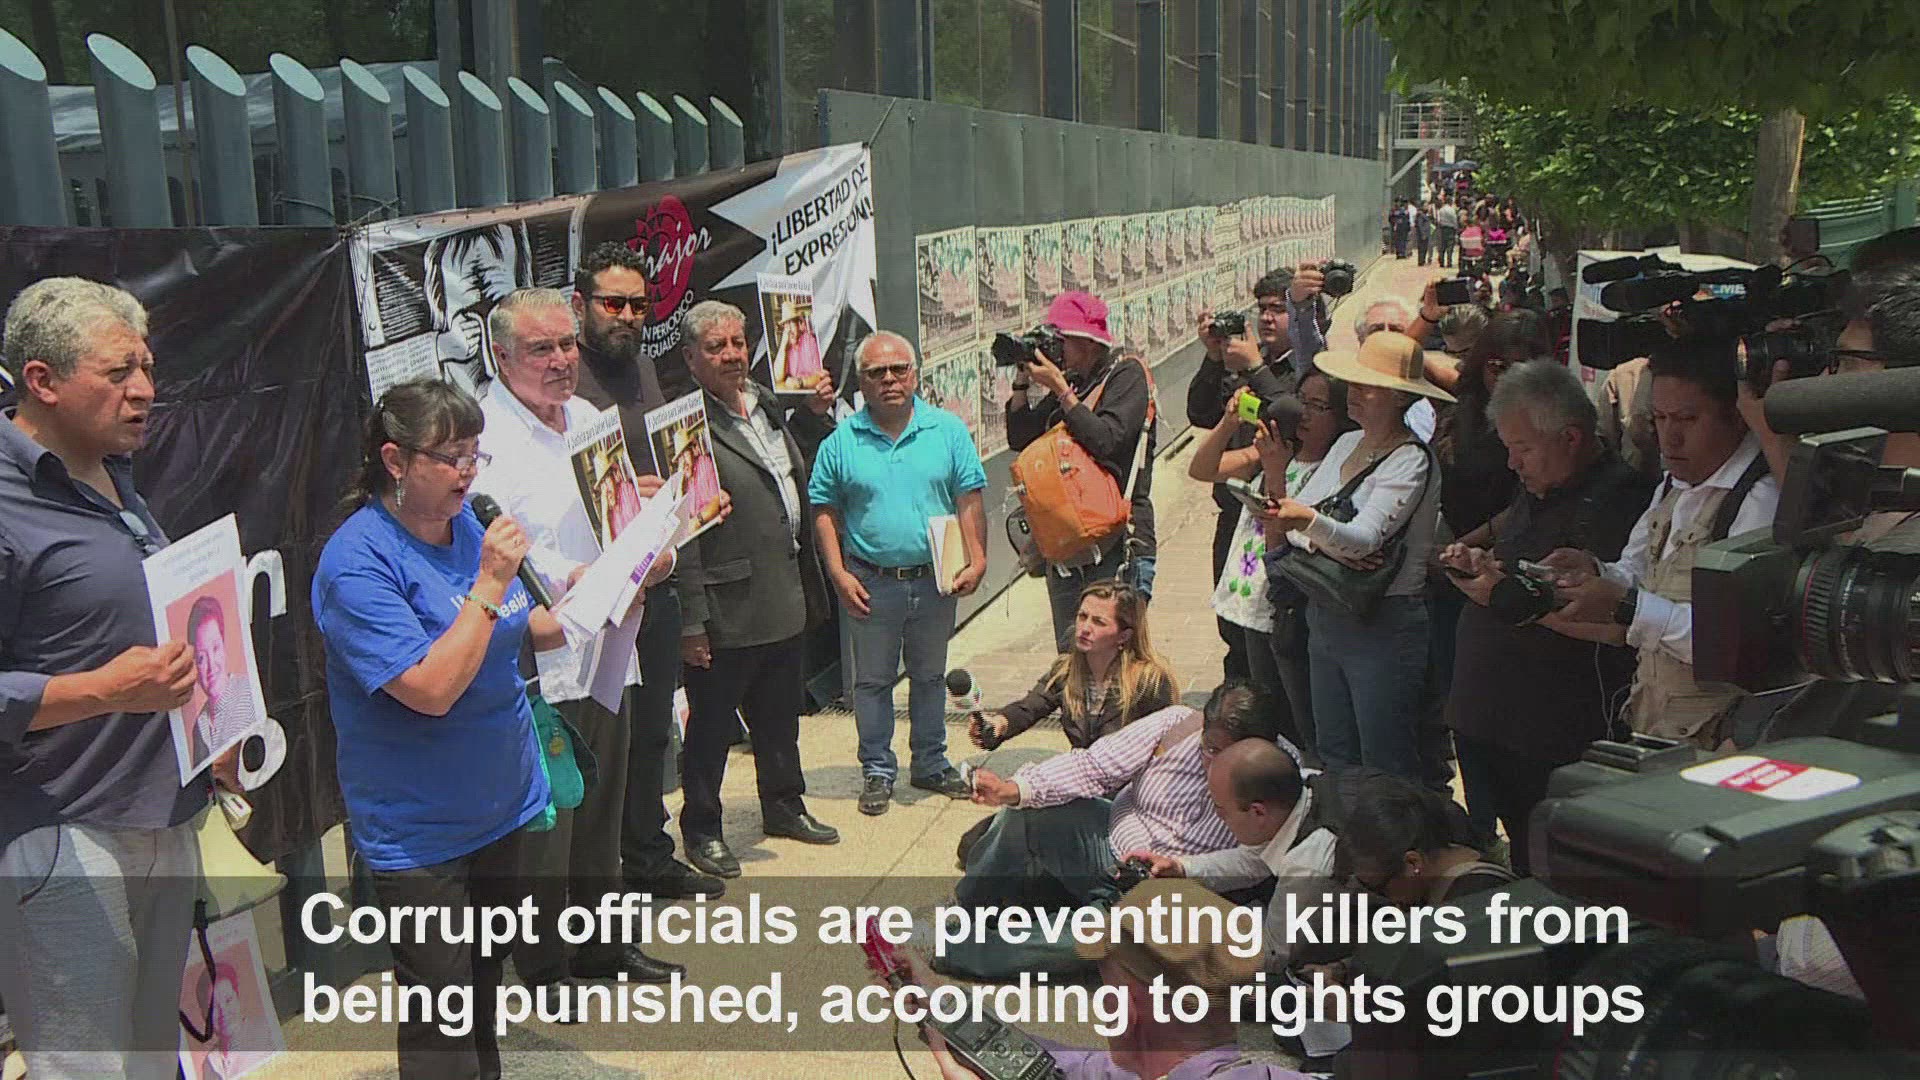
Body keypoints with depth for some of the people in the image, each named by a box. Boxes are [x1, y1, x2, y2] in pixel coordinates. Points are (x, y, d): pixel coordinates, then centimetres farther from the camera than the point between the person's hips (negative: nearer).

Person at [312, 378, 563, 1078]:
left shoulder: (467, 524, 1)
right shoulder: (357, 560, -21)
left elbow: (516, 632, 14)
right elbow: (432, 688, -29)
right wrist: (490, 584, -28)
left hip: (499, 803, 7)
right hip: (419, 831, -7)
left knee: (487, 976, 23)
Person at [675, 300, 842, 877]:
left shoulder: (766, 402, 8)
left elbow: (793, 461, 29)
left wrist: (815, 413, 11)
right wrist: (691, 622, -22)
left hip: (787, 597, 8)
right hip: (729, 608, -8)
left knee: (781, 712, 23)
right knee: (712, 722, 7)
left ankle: (783, 806, 41)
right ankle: (701, 829, 23)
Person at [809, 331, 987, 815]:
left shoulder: (947, 430, 0)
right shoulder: (841, 441, -2)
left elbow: (970, 499, 0)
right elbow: (824, 511, 0)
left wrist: (976, 560, -10)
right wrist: (839, 574, -7)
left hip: (934, 580, 1)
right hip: (871, 583, -1)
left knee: (930, 675, 16)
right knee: (873, 680, 9)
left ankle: (931, 764, 30)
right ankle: (877, 771, 21)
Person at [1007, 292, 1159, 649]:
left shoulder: (1127, 373, -4)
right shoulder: (1070, 380, 15)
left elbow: (1107, 439, -19)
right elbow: (1019, 438, 12)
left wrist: (1060, 389, -14)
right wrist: (1022, 381, 3)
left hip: (1117, 543, -7)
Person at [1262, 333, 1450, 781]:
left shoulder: (1411, 460, -14)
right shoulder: (1347, 443, 10)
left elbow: (1365, 538, -29)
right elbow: (1292, 521, 11)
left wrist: (1308, 519, -45)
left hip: (1383, 629, -8)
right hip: (1324, 619, 8)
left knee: (1386, 765, 0)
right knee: (1333, 756, 16)